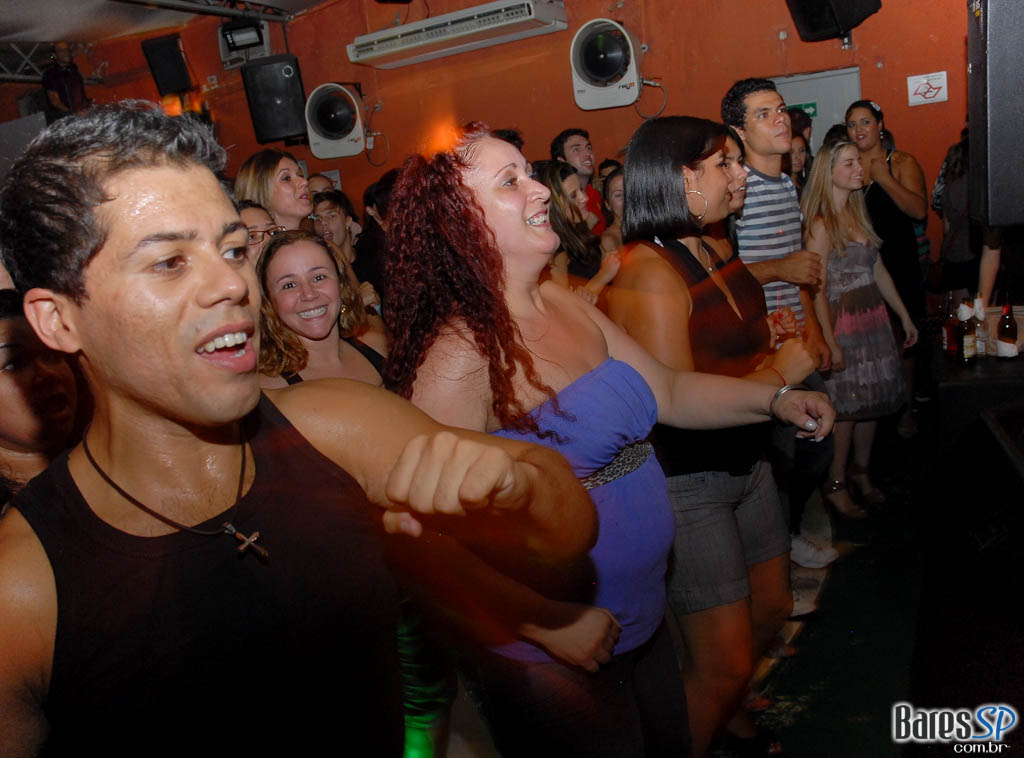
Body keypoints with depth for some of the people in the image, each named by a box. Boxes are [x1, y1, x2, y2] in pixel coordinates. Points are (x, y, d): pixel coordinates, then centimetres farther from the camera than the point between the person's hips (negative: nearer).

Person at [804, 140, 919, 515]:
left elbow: (878, 270, 17)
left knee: (873, 399, 12)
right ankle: (835, 485, 12)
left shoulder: (858, 215, 11)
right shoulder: (820, 224, -13)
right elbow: (818, 290, -17)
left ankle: (861, 470, 29)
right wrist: (830, 343, -20)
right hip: (843, 324, -7)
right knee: (846, 405, -2)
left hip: (874, 319, 8)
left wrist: (904, 315, 18)